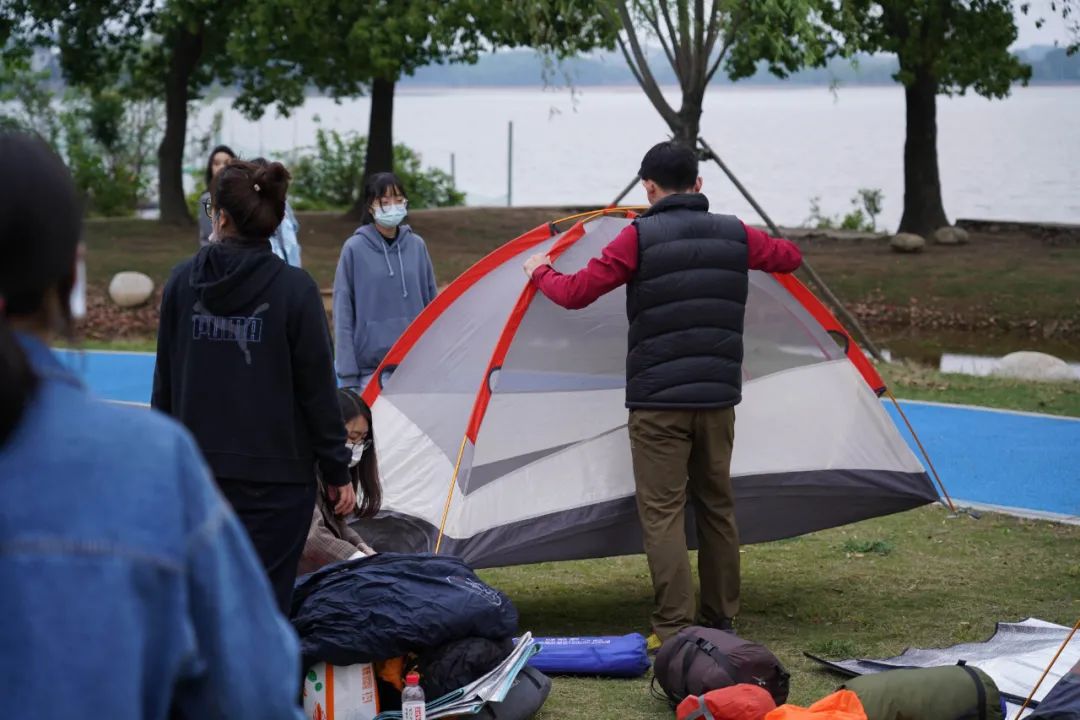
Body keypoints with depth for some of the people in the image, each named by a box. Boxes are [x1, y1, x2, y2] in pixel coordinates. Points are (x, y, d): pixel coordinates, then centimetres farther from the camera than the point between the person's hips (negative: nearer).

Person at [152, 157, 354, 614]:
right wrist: (337, 471, 3)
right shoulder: (294, 289, -8)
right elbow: (317, 388, -6)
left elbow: (165, 382, 8)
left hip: (197, 471, 4)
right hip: (276, 471, -4)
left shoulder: (182, 283, 2)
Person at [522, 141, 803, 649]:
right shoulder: (735, 235, 6)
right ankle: (721, 621, 24)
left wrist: (541, 272, 12)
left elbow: (576, 293, -9)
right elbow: (789, 258, 24)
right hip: (718, 397, 5)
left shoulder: (640, 237, -9)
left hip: (658, 401, -5)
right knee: (716, 505, 16)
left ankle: (673, 632, -7)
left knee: (662, 512, -2)